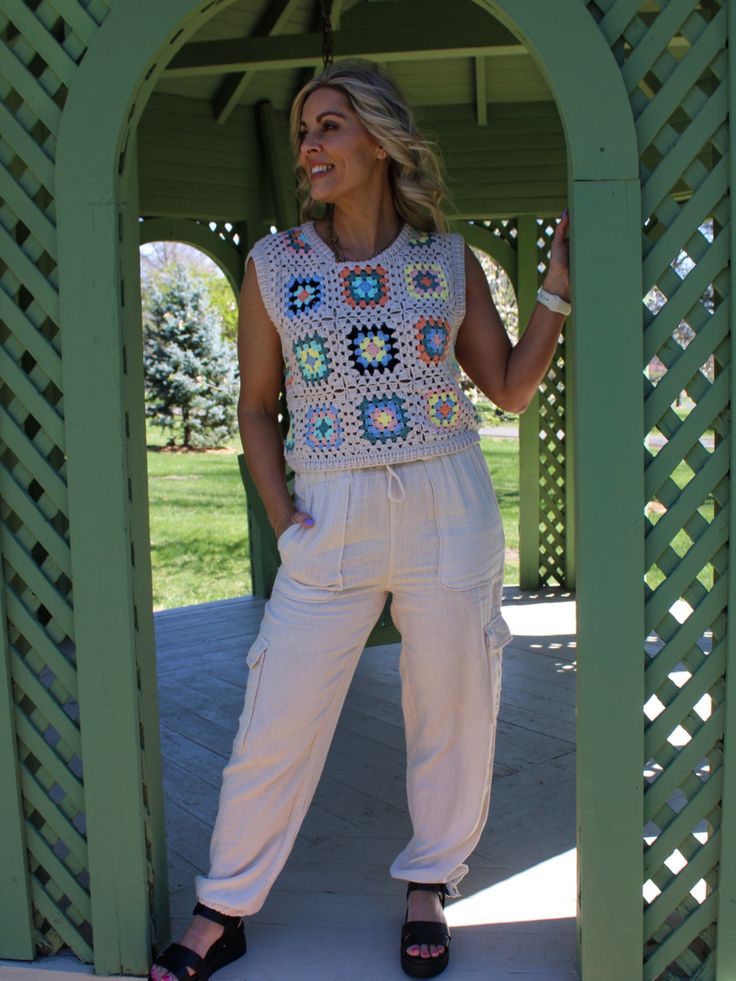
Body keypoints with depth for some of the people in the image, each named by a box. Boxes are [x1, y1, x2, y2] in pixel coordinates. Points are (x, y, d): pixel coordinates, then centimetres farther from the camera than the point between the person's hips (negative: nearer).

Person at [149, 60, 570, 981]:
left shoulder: (448, 259, 5)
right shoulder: (271, 264, 3)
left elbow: (511, 388, 8)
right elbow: (257, 406, 8)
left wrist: (557, 289, -1)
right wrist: (280, 516, -3)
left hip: (448, 508, 1)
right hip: (330, 520, 0)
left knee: (453, 709, 10)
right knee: (277, 725, 3)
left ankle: (428, 889, 35)